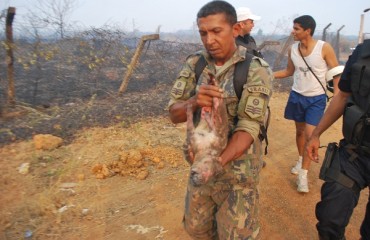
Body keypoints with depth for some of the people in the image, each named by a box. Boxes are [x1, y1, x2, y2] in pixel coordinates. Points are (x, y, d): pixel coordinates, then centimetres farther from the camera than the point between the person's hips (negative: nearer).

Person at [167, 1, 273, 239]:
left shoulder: (257, 70, -16)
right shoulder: (194, 64, -3)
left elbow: (248, 128, -22)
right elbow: (174, 114, -5)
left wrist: (217, 162, -37)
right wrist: (194, 102, -28)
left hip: (237, 167, -4)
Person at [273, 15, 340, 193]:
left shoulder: (324, 48, -16)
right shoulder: (292, 49, -3)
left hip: (317, 99, -4)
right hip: (297, 96, 4)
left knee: (310, 134, -10)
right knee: (299, 131, 16)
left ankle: (303, 174, 3)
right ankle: (301, 159, 39)